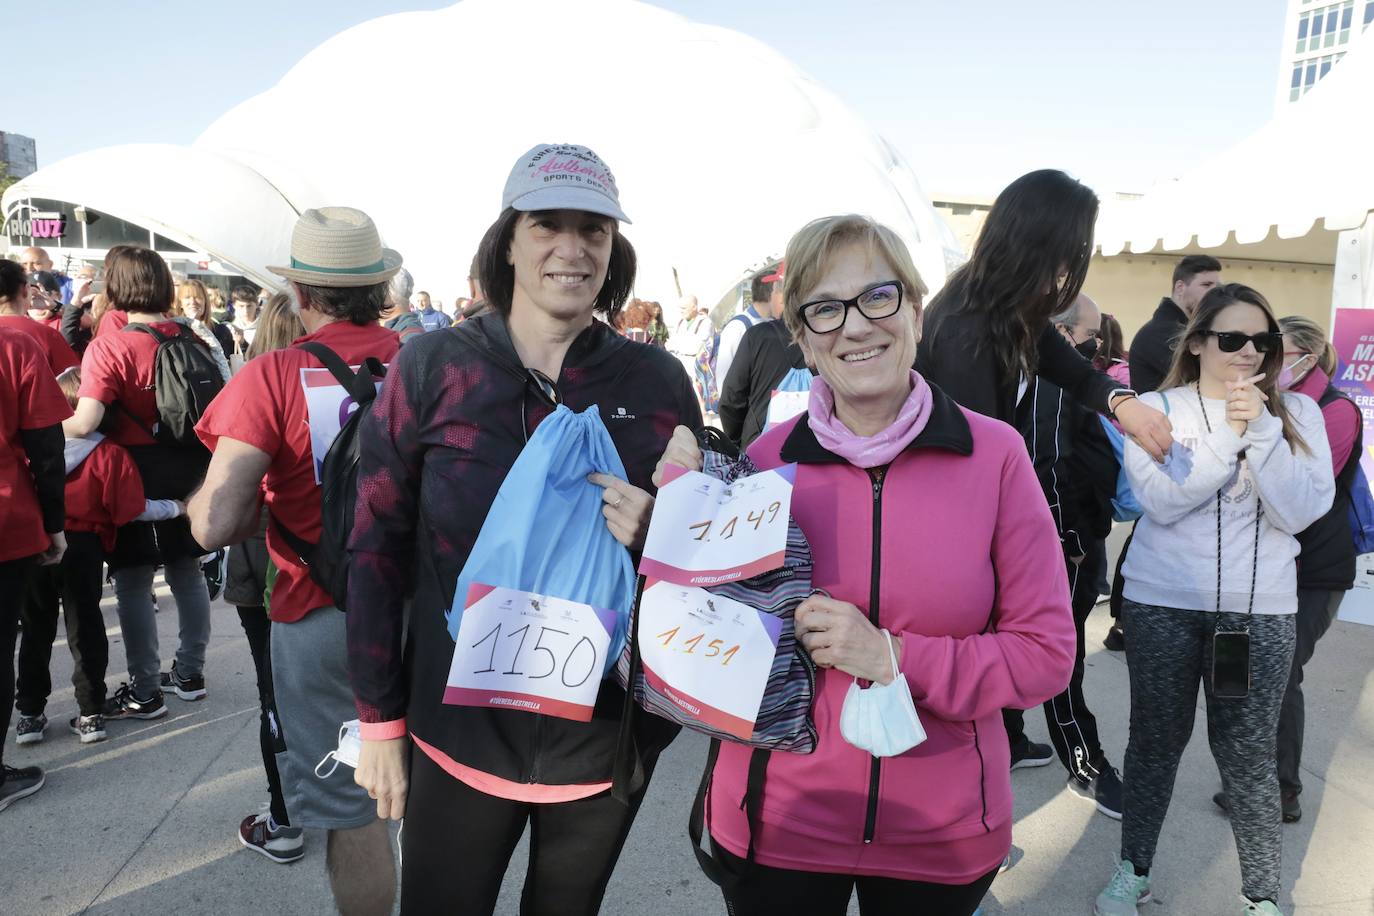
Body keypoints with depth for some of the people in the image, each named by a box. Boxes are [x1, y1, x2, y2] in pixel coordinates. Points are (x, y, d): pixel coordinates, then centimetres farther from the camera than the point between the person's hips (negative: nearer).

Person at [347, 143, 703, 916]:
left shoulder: (658, 381, -5)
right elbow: (378, 547, -3)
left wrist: (658, 535, -19)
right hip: (460, 735, -1)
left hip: (609, 739, 2)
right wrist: (380, 719, -2)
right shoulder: (432, 369, -9)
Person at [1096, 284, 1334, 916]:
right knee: (1156, 742, 12)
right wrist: (1228, 432, -18)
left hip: (1260, 610, 1)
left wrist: (1261, 430, -17)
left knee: (1248, 754, 7)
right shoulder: (1159, 408, -2)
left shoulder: (1296, 413, 3)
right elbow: (1162, 501, -15)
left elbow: (1300, 511, -8)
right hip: (1162, 603, 0)